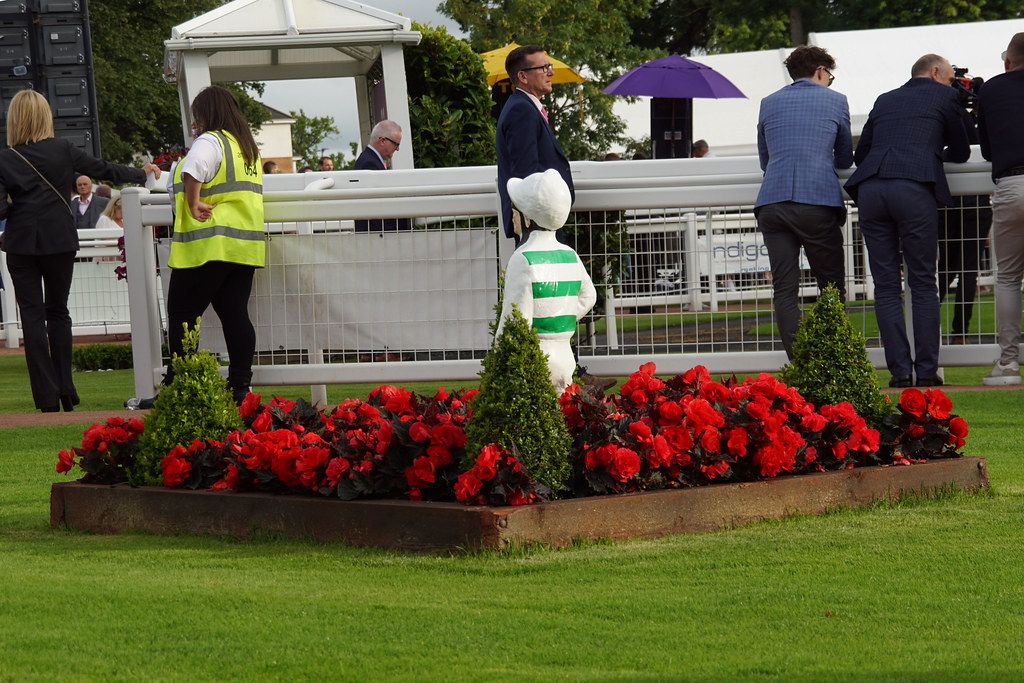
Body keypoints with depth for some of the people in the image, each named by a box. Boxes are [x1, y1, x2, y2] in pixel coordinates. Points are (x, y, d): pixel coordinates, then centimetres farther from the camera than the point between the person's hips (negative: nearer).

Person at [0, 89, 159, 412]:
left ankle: (47, 397, -4)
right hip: (60, 240, 1)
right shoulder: (62, 150, -3)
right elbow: (102, 169, 7)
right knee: (58, 312, 14)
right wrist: (141, 174, 22)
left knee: (32, 316, 2)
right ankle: (65, 390, 7)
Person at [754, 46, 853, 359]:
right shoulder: (835, 101, 11)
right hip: (818, 201, -2)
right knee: (832, 287, 6)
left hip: (772, 203, 2)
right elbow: (845, 159, 22)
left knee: (784, 289, 1)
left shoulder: (769, 103, 17)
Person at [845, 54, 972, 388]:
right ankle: (927, 372, -2)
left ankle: (900, 372, -1)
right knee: (923, 285, 2)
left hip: (870, 188, 4)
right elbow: (961, 153, 22)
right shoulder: (943, 97, 15)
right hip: (915, 188, -4)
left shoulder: (884, 101, 27)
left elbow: (860, 154, 27)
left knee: (886, 286, 5)